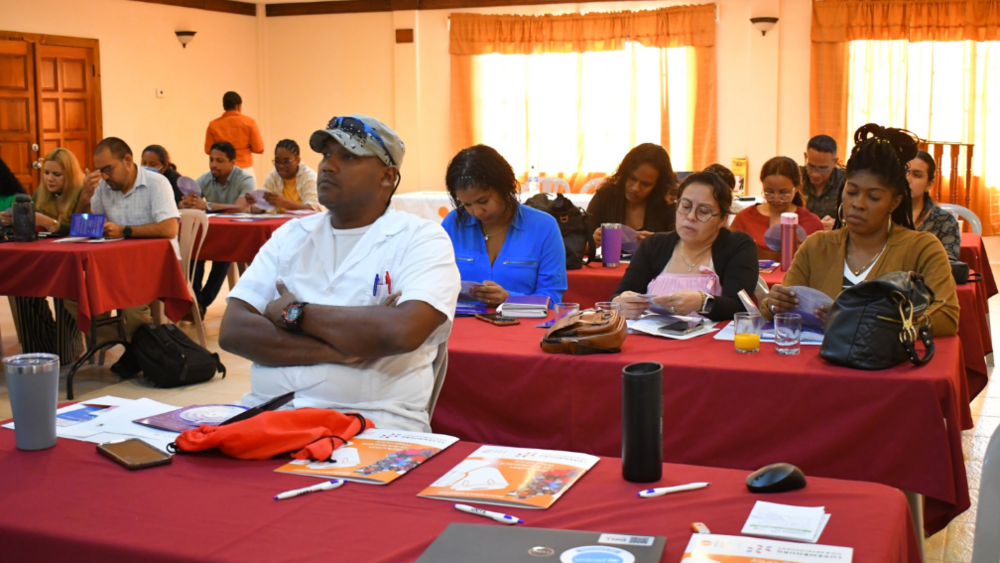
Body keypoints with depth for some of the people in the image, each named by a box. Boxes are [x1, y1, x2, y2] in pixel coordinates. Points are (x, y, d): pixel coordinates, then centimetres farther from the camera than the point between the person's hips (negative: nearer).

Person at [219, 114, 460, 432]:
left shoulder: (422, 239, 0)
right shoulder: (291, 235, 14)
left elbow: (403, 332, -20)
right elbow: (232, 331, 2)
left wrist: (294, 312, -7)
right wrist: (335, 350, -13)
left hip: (373, 420, -4)